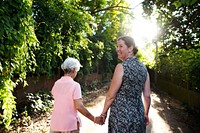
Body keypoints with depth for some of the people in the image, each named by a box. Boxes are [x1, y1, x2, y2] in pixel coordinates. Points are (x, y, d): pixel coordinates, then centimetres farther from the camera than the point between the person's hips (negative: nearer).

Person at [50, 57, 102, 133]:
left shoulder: (56, 84, 1)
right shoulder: (75, 85, -15)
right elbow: (78, 106, -20)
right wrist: (94, 119, -14)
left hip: (55, 124, 5)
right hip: (69, 125, -4)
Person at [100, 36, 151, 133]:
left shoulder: (121, 66, -14)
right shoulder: (143, 68, 3)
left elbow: (111, 95, -12)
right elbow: (147, 96, 6)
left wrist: (104, 112, 1)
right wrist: (145, 114, 18)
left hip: (121, 115, -6)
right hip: (138, 115, 6)